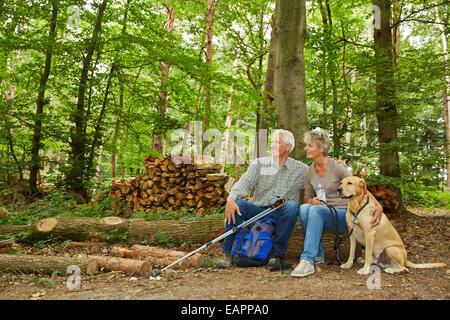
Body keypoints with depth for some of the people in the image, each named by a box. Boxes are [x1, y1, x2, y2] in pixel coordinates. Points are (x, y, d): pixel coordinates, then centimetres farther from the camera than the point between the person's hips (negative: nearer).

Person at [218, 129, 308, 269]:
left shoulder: (300, 169, 6)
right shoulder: (259, 163, 8)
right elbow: (244, 183, -5)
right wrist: (231, 198, -24)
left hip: (282, 215, -1)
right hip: (258, 210, 1)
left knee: (292, 206, -32)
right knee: (237, 204, -25)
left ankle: (276, 253, -21)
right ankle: (228, 254, -18)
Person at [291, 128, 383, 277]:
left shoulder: (337, 167, -10)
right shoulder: (309, 173, 5)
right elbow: (307, 198, 14)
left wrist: (378, 206, -22)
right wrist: (311, 201, -11)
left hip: (344, 215, -4)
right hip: (322, 213, 4)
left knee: (316, 210, -33)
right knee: (304, 208, -27)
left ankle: (307, 260, -37)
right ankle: (317, 254, -15)